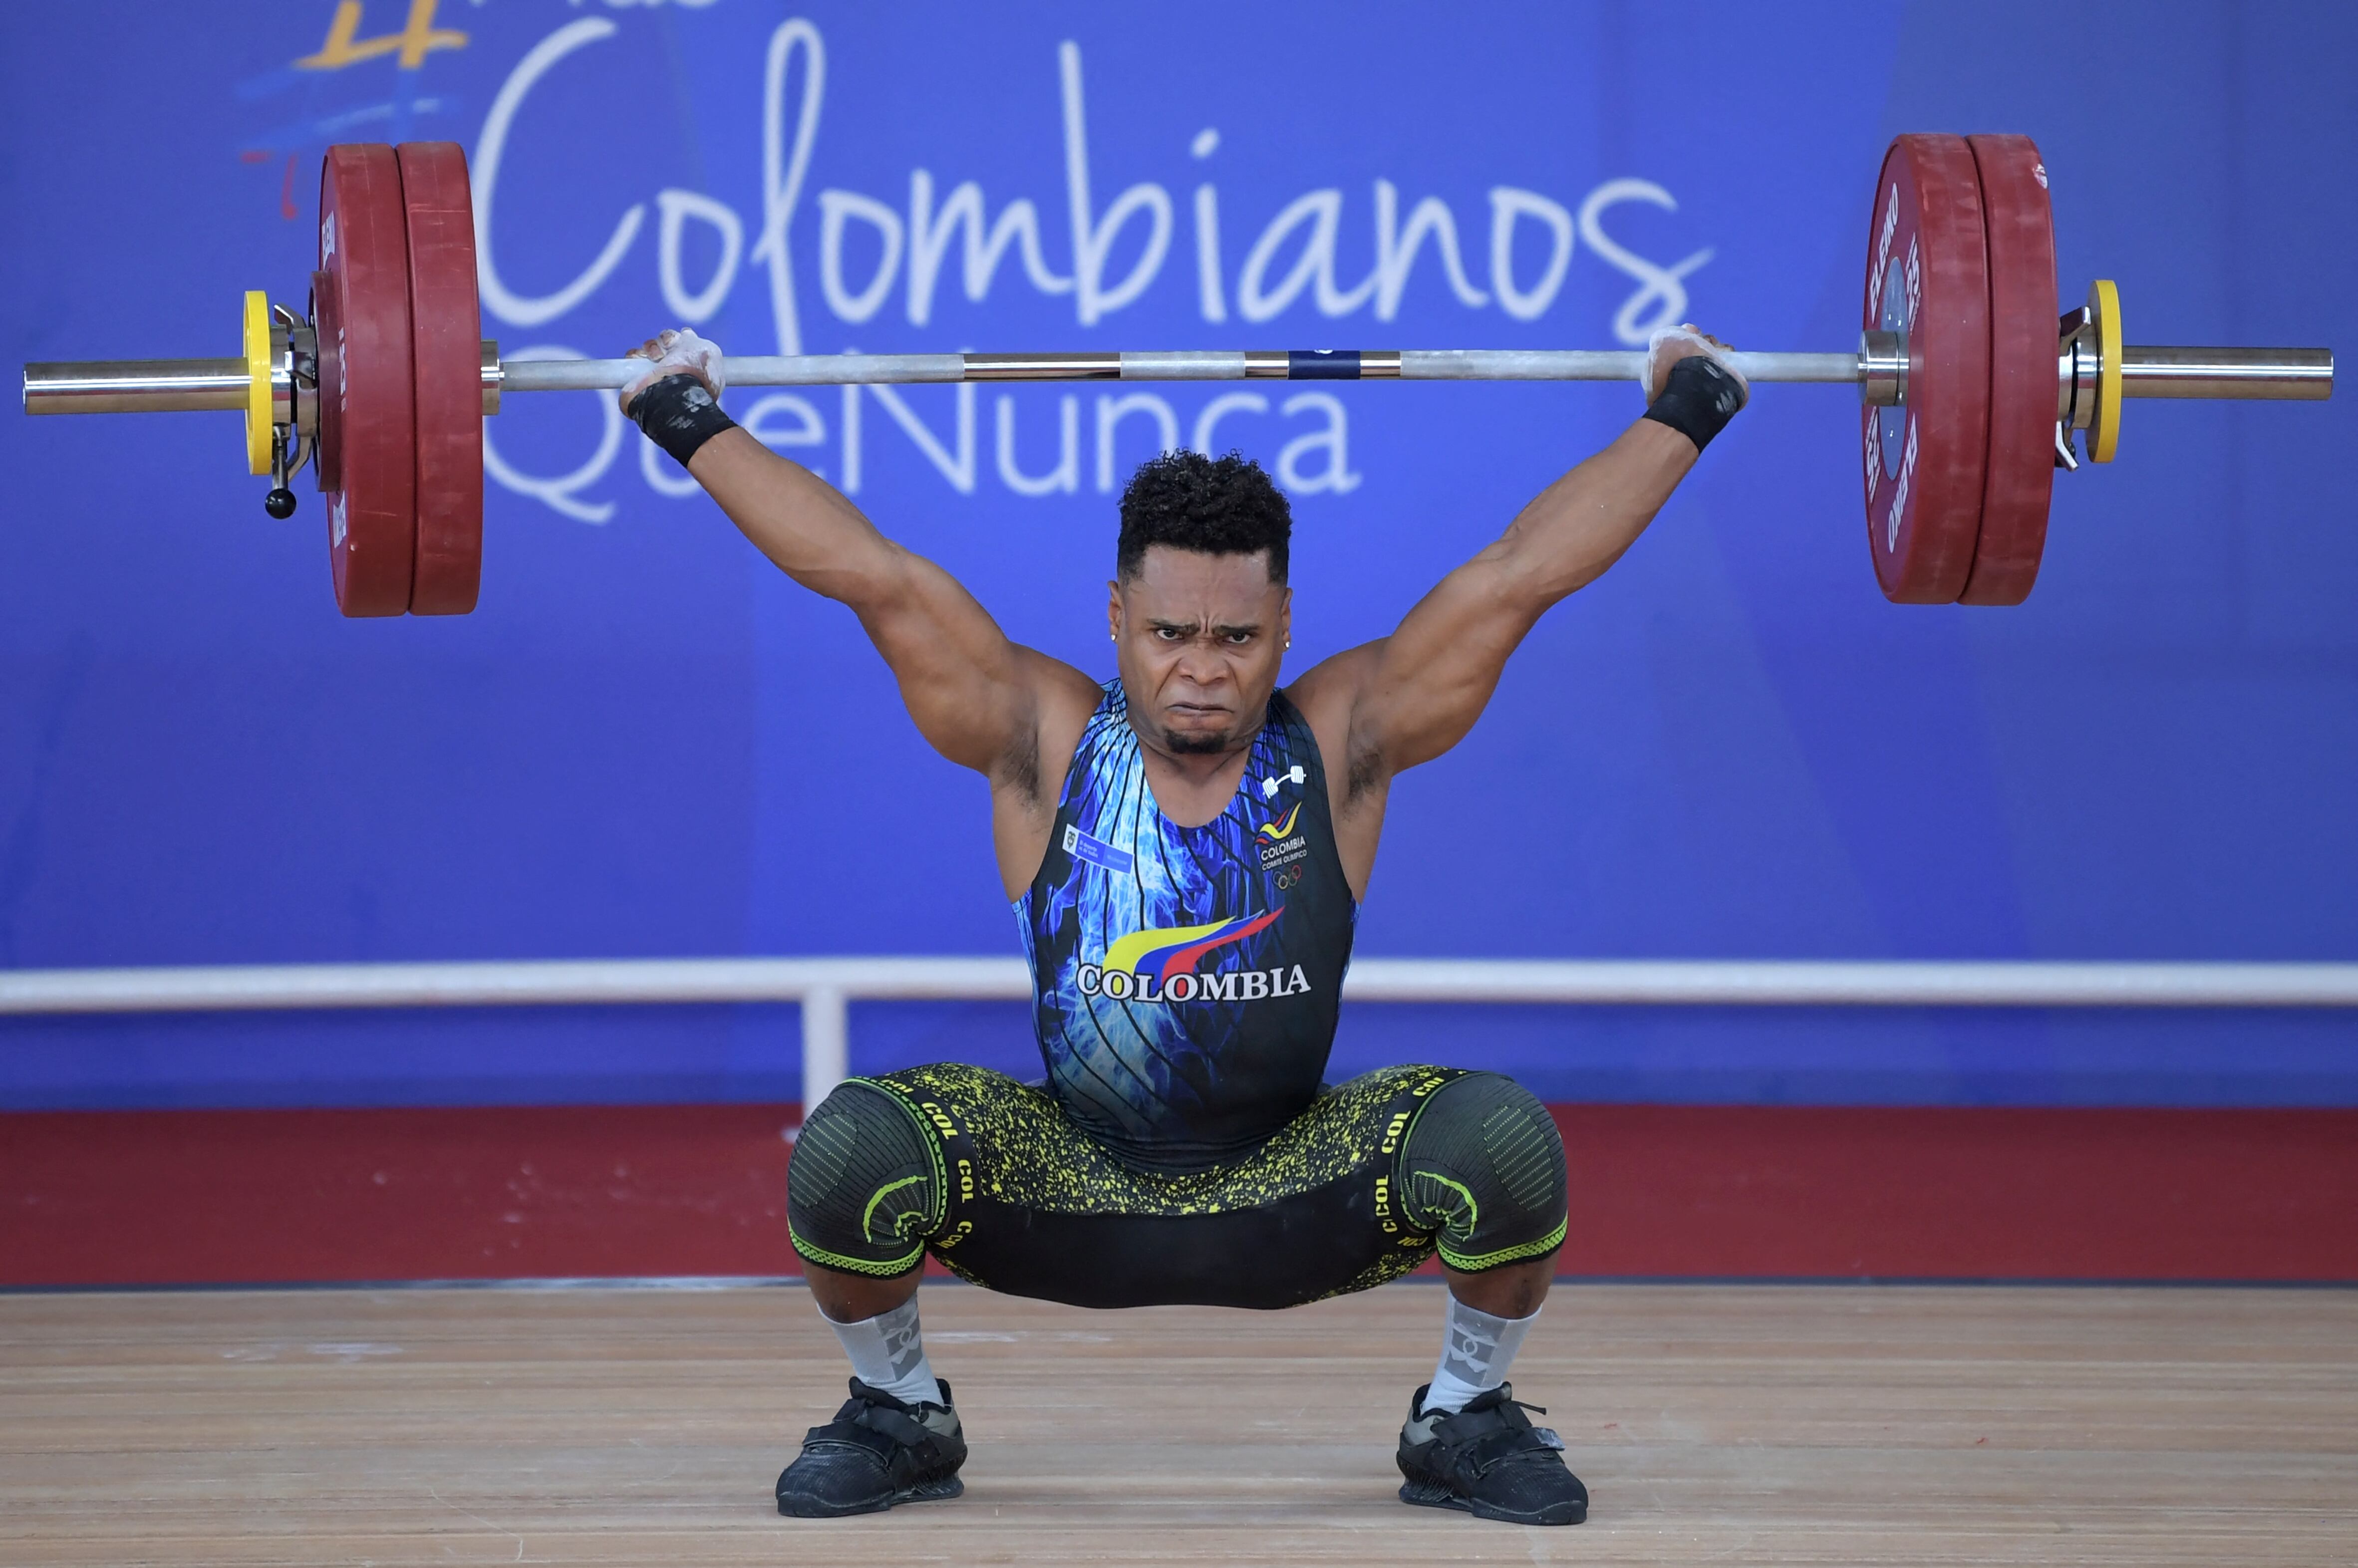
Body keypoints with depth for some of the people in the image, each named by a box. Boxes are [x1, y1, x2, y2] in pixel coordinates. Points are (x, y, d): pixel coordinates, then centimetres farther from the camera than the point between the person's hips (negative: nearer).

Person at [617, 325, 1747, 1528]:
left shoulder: (1337, 745, -8)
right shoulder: (1044, 744, -8)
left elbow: (1522, 572, -8)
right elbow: (873, 574, -9)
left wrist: (1682, 414, -6)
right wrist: (690, 424, -6)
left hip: (1289, 1197, 0)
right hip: (1068, 1191, 0)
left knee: (1503, 1140, -28)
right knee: (848, 1153, -27)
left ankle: (1466, 1417, 3)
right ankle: (899, 1411, 5)